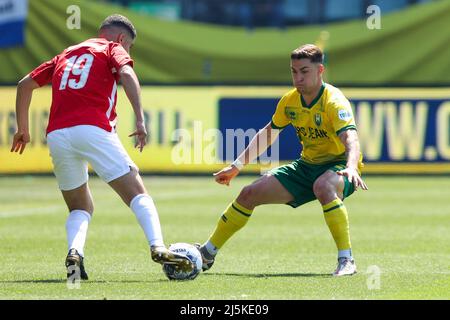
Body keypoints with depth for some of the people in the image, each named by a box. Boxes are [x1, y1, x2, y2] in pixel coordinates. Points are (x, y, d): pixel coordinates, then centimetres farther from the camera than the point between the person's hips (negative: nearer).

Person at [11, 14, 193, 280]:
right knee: (138, 193, -3)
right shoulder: (113, 49, 14)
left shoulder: (66, 55, 30)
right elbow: (126, 74, -8)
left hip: (56, 136, 5)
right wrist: (140, 120, -15)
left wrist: (23, 129, 33)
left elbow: (25, 84, 28)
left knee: (80, 208, 17)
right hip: (92, 129, -5)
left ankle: (74, 254, -11)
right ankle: (158, 247, -25)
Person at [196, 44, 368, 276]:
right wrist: (237, 166, 15)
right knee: (250, 194, -1)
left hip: (338, 166, -7)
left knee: (323, 186, -43)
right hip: (307, 165, 7)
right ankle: (207, 253, 16)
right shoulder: (290, 101, -1)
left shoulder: (334, 101, -22)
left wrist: (351, 167, -59)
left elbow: (350, 137, -38)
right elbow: (269, 133, 16)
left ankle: (346, 261, -39)